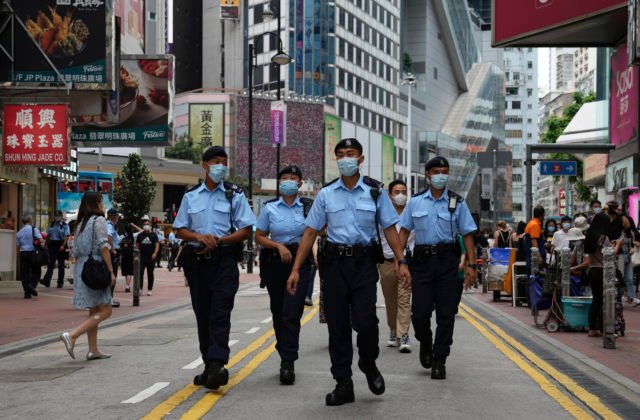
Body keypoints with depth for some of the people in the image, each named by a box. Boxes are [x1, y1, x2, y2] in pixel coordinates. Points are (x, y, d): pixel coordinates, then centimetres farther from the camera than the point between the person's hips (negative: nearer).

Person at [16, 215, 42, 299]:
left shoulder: (19, 232, 10)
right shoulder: (34, 230, -2)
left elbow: (18, 246, 10)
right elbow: (40, 240, -14)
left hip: (23, 253, 3)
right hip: (33, 253, -3)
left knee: (24, 273, 5)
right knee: (36, 271, 8)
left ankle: (27, 293, 1)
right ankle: (32, 285, -16)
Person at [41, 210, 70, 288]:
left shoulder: (65, 225, -2)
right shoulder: (52, 224, 12)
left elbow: (67, 236, -9)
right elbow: (48, 235, 18)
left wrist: (63, 245, -20)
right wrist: (46, 244, 12)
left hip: (60, 245, -3)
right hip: (52, 245, 3)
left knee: (61, 264, 6)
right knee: (51, 263, -9)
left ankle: (60, 282, 12)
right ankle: (46, 280, -20)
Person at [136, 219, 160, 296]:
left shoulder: (153, 235, 3)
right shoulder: (140, 235, 9)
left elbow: (157, 244, -3)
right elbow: (137, 245, 13)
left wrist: (155, 253, -17)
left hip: (151, 257, -1)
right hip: (142, 257, 1)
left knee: (150, 273, 6)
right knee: (140, 272, -10)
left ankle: (150, 289, 13)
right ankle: (140, 288, -11)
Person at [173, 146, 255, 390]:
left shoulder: (234, 195, 6)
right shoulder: (191, 196, 14)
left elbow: (246, 230, 1)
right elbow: (180, 230, 13)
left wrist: (219, 240, -13)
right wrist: (199, 237, -8)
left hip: (224, 260, -4)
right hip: (196, 260, 4)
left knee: (220, 314, -14)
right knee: (202, 314, 7)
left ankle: (217, 364, -24)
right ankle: (209, 366, 14)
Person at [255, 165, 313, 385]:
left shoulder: (308, 207, 3)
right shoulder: (269, 208, 5)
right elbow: (259, 237, 8)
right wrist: (278, 245, -9)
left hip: (300, 261, -2)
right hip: (275, 262, 2)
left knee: (291, 314, -12)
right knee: (278, 313, 9)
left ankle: (288, 363, -14)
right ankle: (285, 357, 26)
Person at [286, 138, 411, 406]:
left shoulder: (375, 191, 4)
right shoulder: (326, 194, 6)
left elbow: (389, 229, 5)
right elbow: (310, 232, 6)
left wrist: (401, 262, -6)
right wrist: (296, 269, 1)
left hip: (364, 263, -2)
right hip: (335, 263, 2)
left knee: (364, 322, -13)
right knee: (337, 325, 4)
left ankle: (369, 365, 19)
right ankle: (343, 385, 14)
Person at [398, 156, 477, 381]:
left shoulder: (457, 203, 5)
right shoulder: (415, 202, 8)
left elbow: (467, 234, 4)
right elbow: (404, 230, 10)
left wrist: (471, 264, -3)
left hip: (448, 261, 0)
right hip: (422, 259, 1)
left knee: (446, 314, 0)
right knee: (419, 312, -3)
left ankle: (439, 361, 9)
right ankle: (425, 344, 29)